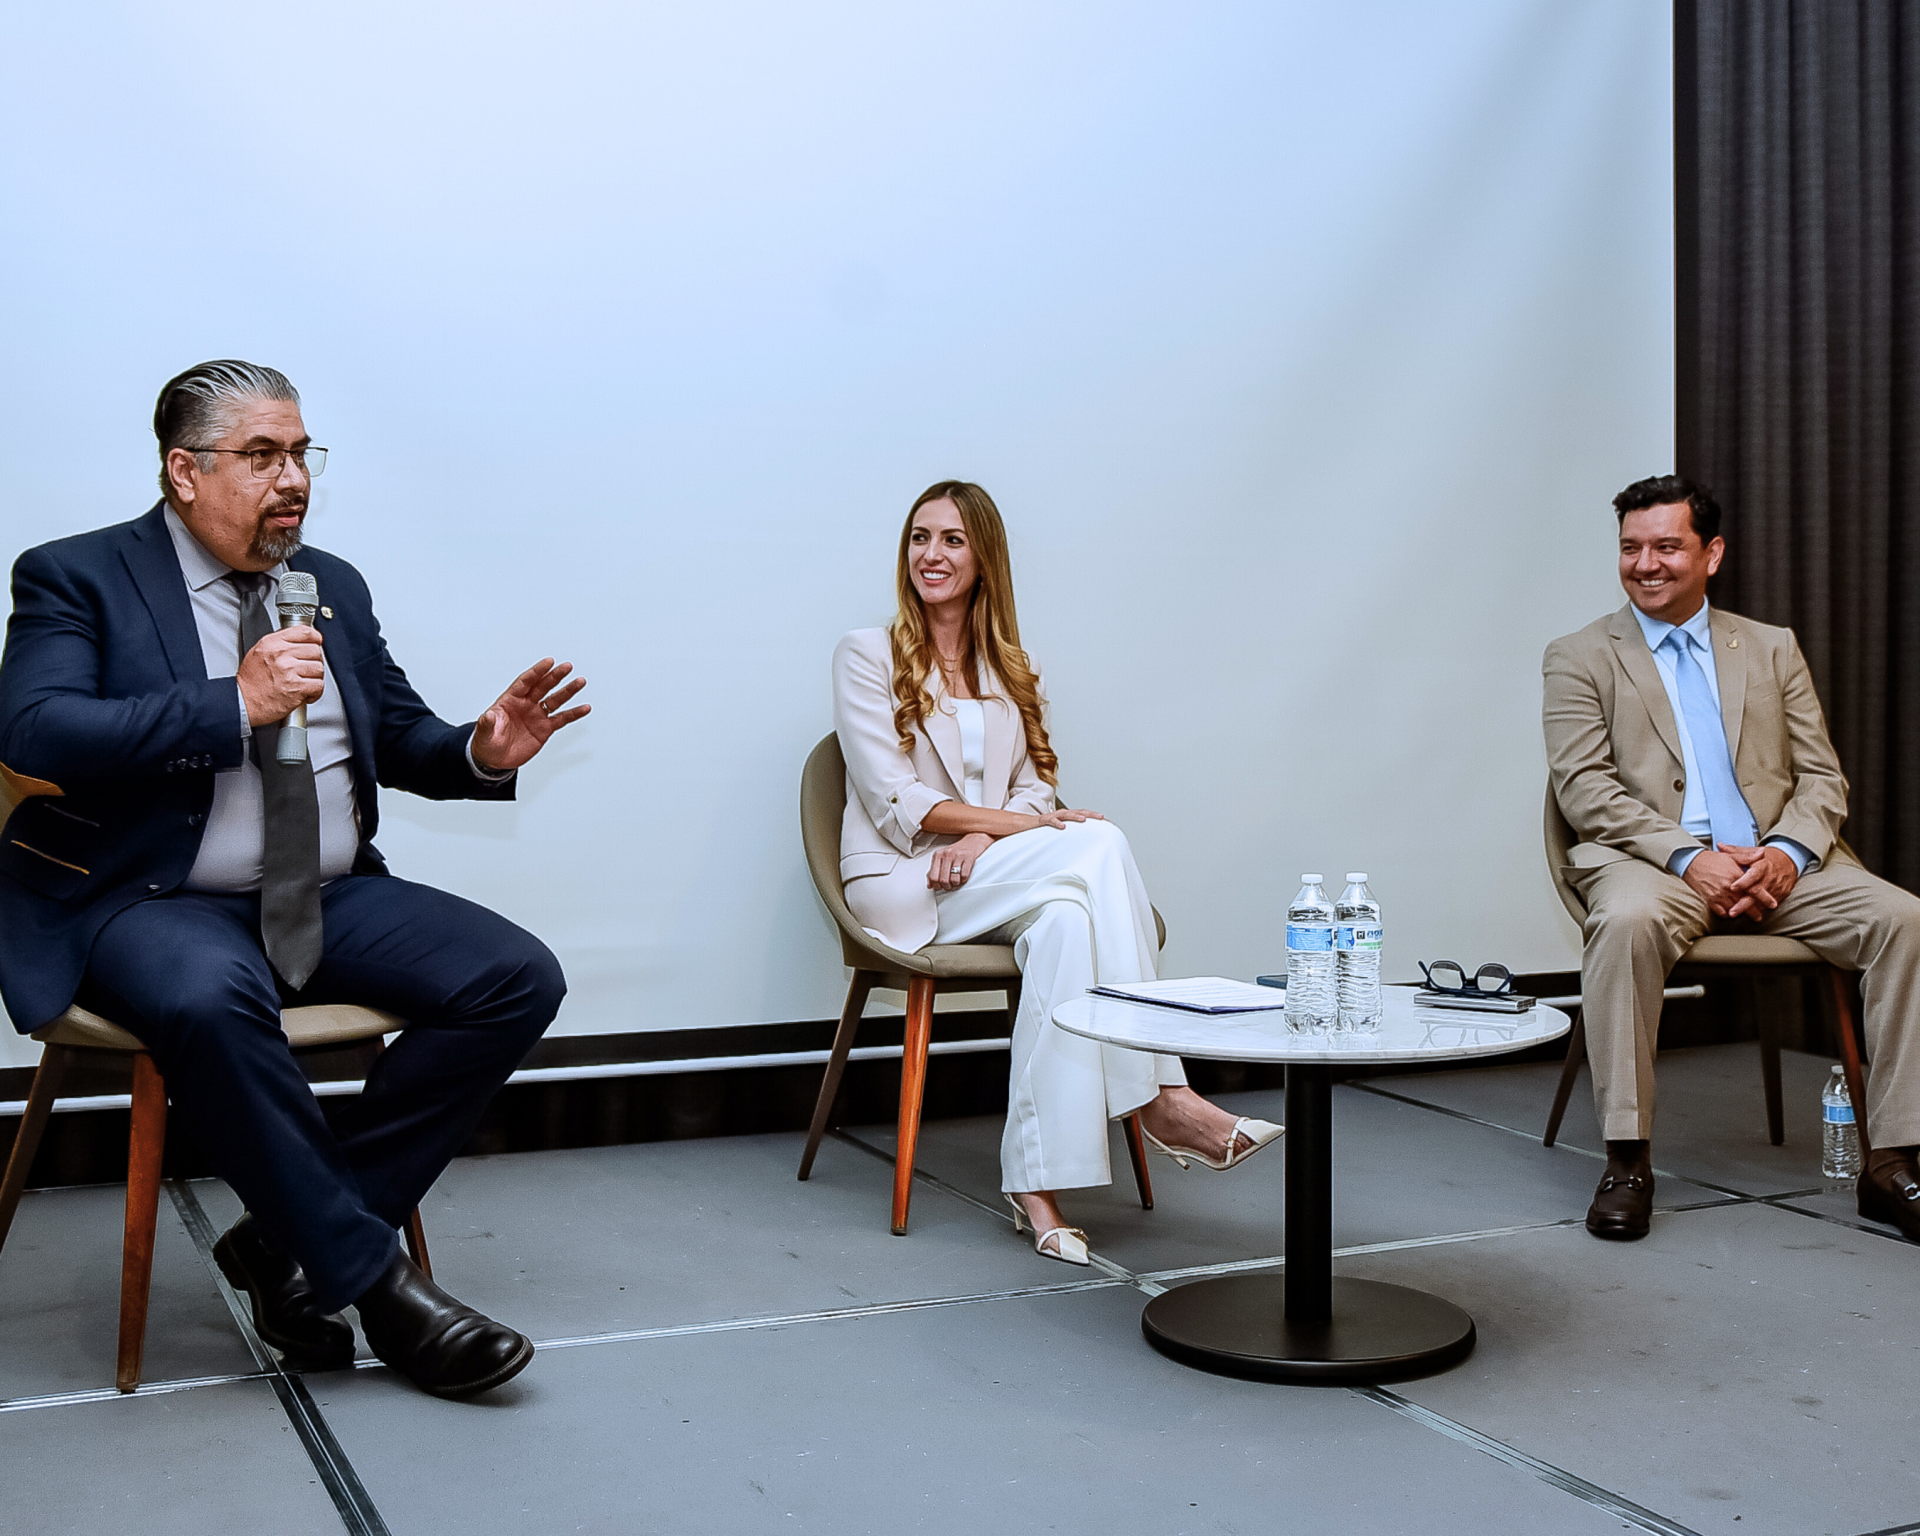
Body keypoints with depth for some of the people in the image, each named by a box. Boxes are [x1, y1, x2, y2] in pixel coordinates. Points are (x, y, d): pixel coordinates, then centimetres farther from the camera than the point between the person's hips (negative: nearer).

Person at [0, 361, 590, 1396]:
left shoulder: (333, 586, 16)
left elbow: (401, 738, 20)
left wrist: (481, 754, -5)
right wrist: (236, 704, -23)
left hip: (330, 900, 6)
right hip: (155, 903, -5)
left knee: (520, 978, -15)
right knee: (209, 998, -39)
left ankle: (290, 1237, -9)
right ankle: (368, 1273, -21)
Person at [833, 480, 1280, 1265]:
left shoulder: (1007, 668, 20)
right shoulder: (867, 655, 4)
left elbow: (1035, 788, 11)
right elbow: (896, 804, -7)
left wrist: (981, 840, -12)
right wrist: (1017, 825, -18)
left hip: (995, 886, 5)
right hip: (900, 887, -4)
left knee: (1065, 918, -34)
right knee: (1097, 846, -30)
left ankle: (1038, 1181, -39)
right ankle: (1158, 1097, -33)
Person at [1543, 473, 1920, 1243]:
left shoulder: (1773, 649, 19)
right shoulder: (1579, 657, 9)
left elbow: (1822, 777, 11)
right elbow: (1584, 788, -4)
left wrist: (1787, 851, -11)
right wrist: (1689, 857, -18)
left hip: (1774, 864, 3)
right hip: (1652, 862, -3)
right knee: (1627, 920, -37)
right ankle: (1626, 1162, -29)